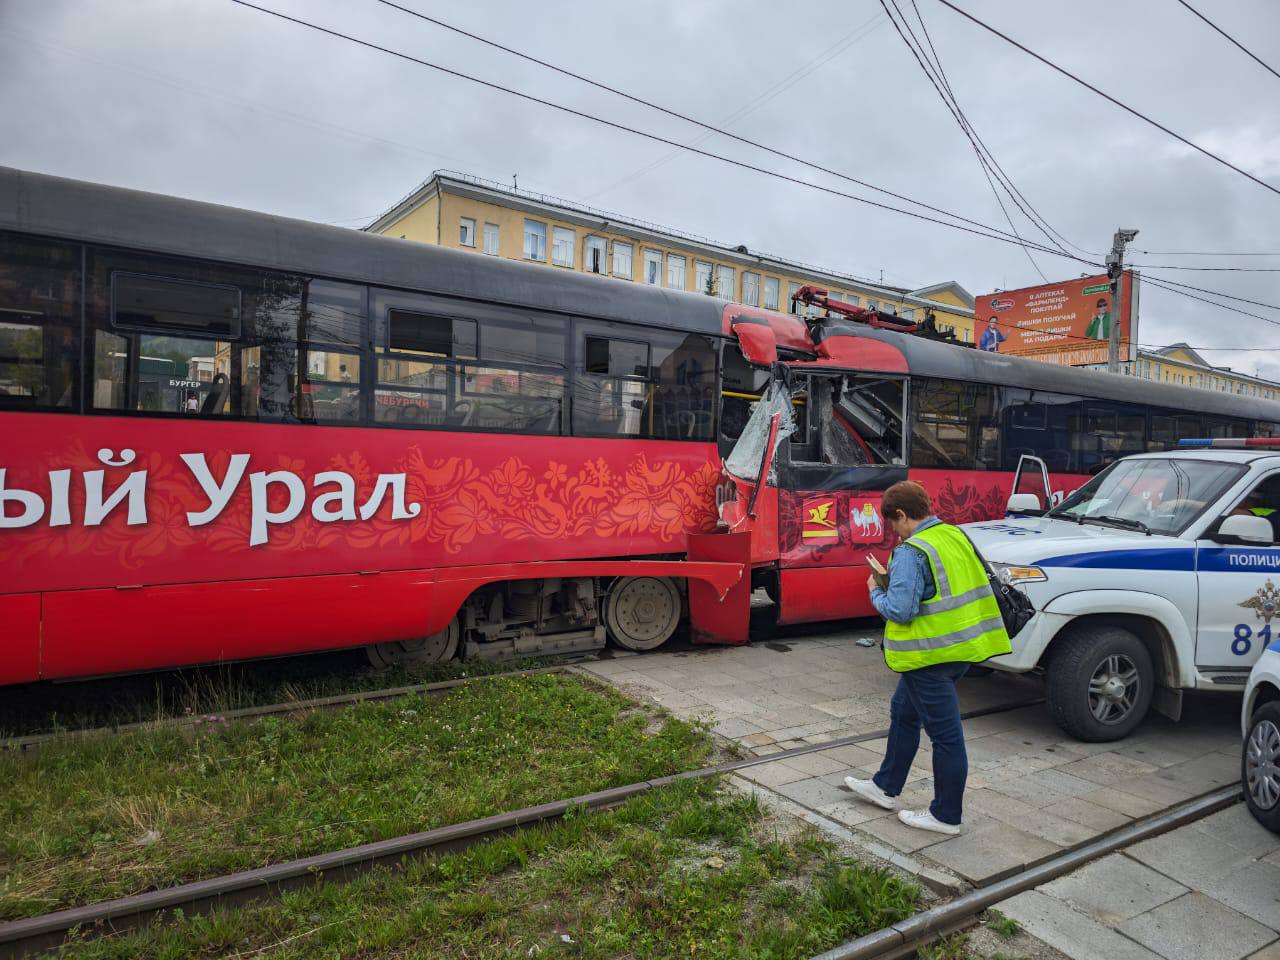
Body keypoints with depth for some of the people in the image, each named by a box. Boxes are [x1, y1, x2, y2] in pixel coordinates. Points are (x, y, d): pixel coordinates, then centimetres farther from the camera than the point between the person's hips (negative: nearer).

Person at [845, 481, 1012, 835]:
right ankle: (885, 787, 35)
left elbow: (899, 610, -25)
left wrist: (876, 593, -3)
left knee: (945, 733, 3)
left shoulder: (911, 552, -21)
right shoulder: (956, 535, 6)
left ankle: (946, 816, 19)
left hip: (931, 655, -10)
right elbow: (974, 583, 18)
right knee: (904, 712, 22)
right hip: (962, 645, 10)